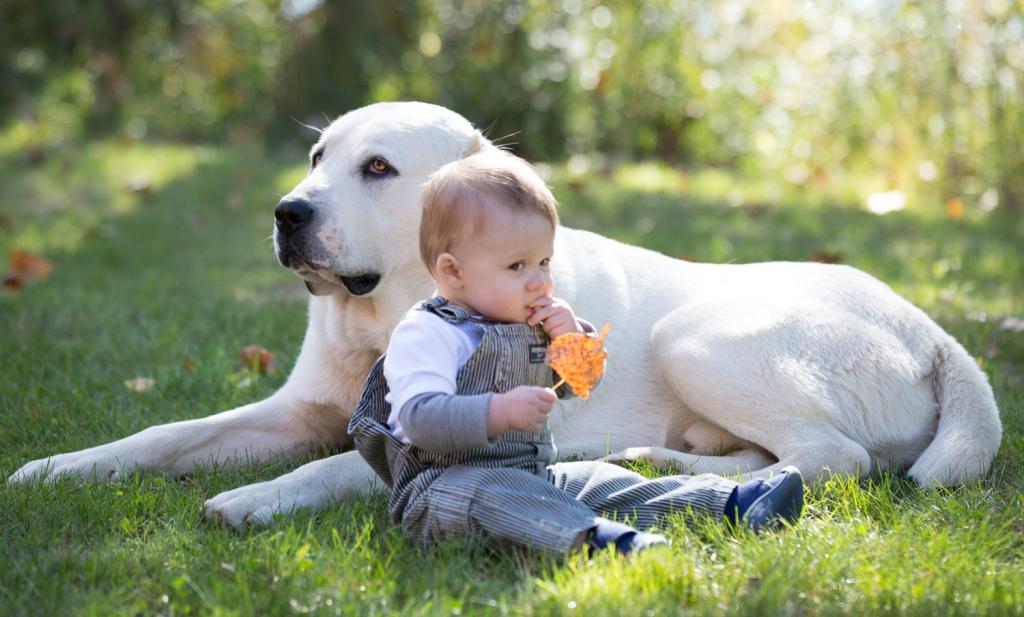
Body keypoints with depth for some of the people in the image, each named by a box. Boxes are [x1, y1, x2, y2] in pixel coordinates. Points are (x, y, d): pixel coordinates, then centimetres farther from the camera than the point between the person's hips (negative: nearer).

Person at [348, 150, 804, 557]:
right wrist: (499, 412, -39)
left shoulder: (533, 324, 14)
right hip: (441, 484, -8)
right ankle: (601, 537, -59)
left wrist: (574, 339, 0)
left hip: (532, 476, 8)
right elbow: (420, 418, -26)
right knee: (495, 494, -37)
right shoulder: (427, 333, -13)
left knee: (598, 481, -7)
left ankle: (731, 501, -14)